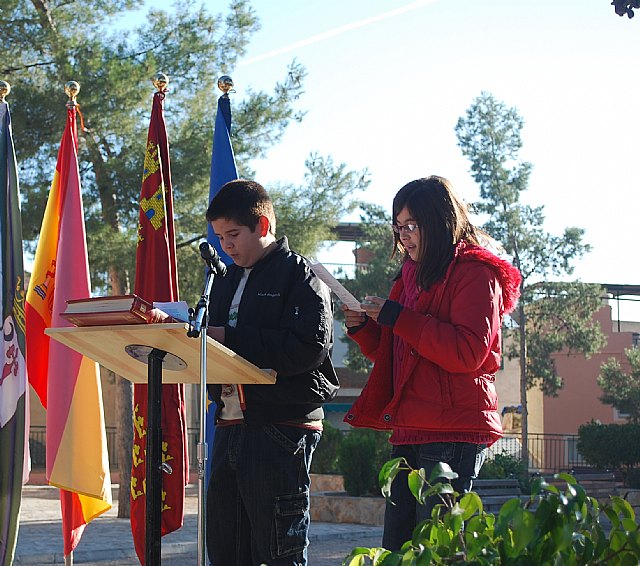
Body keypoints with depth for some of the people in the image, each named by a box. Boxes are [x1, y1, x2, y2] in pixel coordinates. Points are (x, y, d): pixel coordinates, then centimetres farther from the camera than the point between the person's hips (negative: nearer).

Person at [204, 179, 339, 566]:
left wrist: (230, 338, -19)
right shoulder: (227, 281, 19)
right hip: (230, 427, 8)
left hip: (282, 428, -8)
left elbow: (309, 348, -20)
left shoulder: (299, 275, -5)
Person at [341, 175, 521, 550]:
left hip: (452, 434, -9)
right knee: (396, 551, 7)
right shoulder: (415, 274, 22)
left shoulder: (475, 273, -4)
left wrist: (396, 317, -15)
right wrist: (364, 327, 8)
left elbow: (467, 352, -18)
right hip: (411, 432, 9)